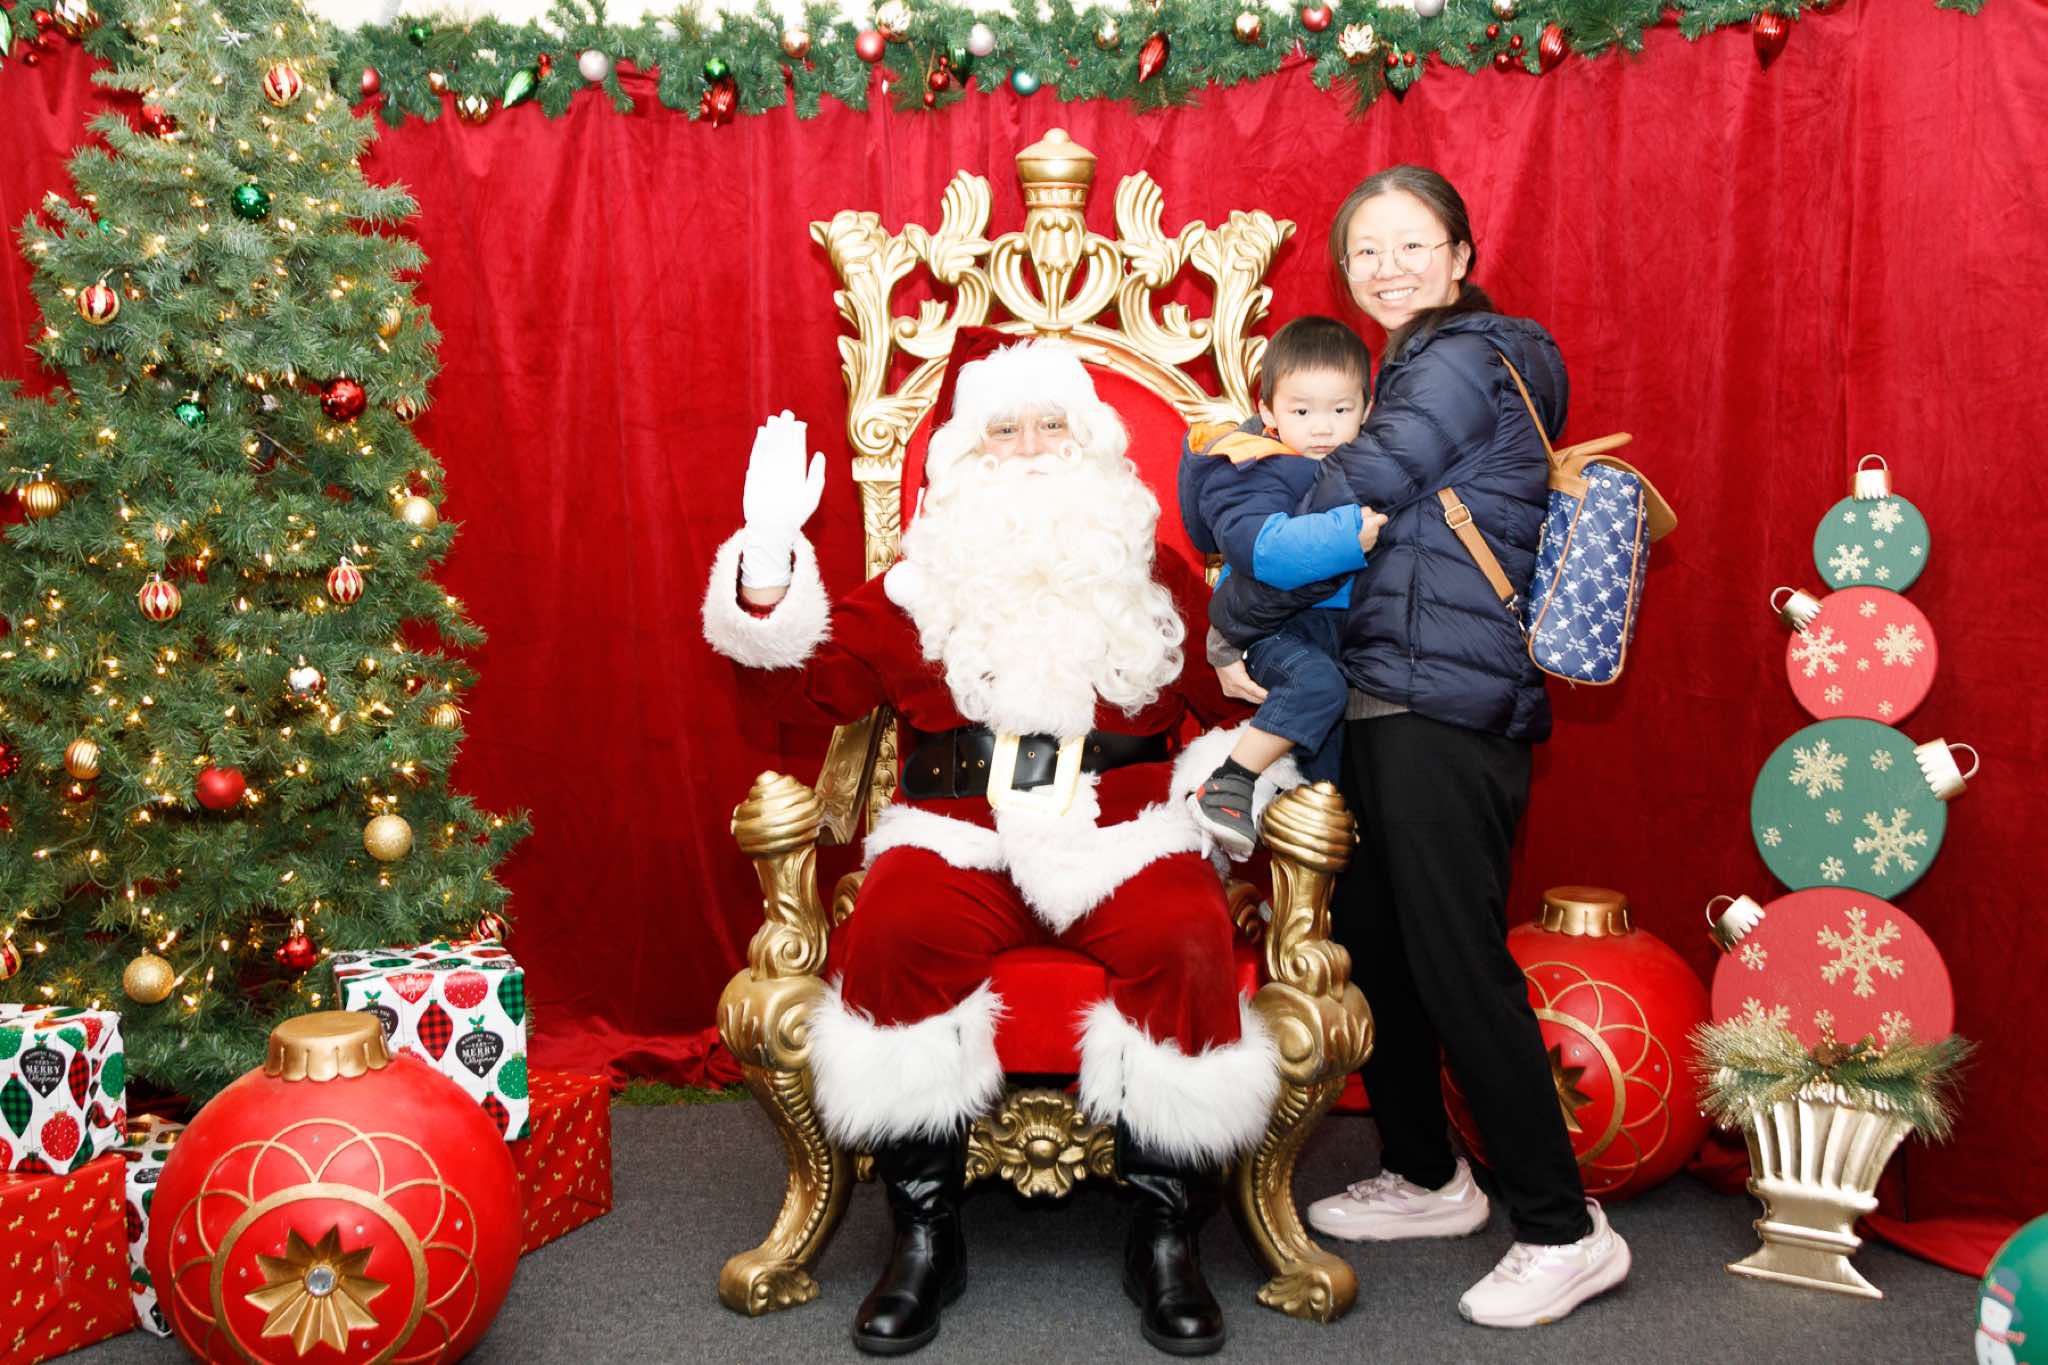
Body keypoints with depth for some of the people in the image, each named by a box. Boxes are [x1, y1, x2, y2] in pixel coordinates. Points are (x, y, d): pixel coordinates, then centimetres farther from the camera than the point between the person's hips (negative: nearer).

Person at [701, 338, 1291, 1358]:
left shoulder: (1156, 581, 18)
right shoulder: (920, 589, 15)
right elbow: (810, 683, 6)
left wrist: (1233, 762, -7)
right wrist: (769, 568, -9)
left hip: (1124, 837, 1)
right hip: (960, 838, 0)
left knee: (1187, 941, -31)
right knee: (891, 933, -32)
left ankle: (1164, 1237, -11)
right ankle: (925, 1235, -13)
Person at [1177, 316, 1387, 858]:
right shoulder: (1257, 472, -18)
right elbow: (1259, 546, -36)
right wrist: (1349, 535, -39)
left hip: (1338, 620, 9)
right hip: (1275, 624, -9)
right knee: (1318, 681, -34)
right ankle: (1227, 786, -26)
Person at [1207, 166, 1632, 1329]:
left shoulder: (1460, 360, -7)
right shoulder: (1436, 364, 22)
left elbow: (1347, 501, -13)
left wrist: (1233, 618, -5)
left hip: (1447, 715, -10)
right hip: (1397, 708, 10)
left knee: (1456, 963, -7)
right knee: (1372, 942, 14)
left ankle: (1565, 1231, 5)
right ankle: (1427, 1178, 30)